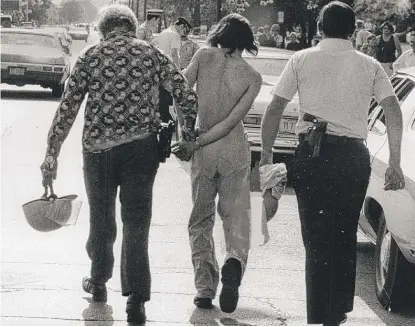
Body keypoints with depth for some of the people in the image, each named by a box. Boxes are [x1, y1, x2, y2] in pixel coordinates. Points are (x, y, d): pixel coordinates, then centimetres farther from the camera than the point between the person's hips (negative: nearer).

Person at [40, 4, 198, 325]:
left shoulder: (90, 57, 2)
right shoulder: (152, 55, 3)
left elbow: (67, 108, -2)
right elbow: (188, 97, -1)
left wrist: (52, 154, 0)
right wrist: (190, 135, 14)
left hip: (98, 147, 0)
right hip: (142, 147, 0)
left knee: (101, 218, 18)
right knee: (136, 223, 2)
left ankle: (99, 282, 36)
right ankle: (136, 300, -6)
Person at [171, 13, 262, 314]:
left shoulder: (204, 57, -7)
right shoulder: (252, 78, -7)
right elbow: (232, 121, -12)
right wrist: (195, 143, -8)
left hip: (204, 153, 0)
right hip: (235, 152, 0)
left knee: (201, 219, 12)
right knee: (237, 216, 9)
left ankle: (205, 287, 4)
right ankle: (235, 261, -21)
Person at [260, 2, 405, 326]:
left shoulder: (302, 60, 6)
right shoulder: (370, 65, 8)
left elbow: (274, 110, 3)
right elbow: (394, 111, -2)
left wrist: (267, 152, 12)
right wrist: (395, 163, 0)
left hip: (311, 153, -1)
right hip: (353, 155, 1)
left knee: (316, 238, 4)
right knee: (345, 236, 15)